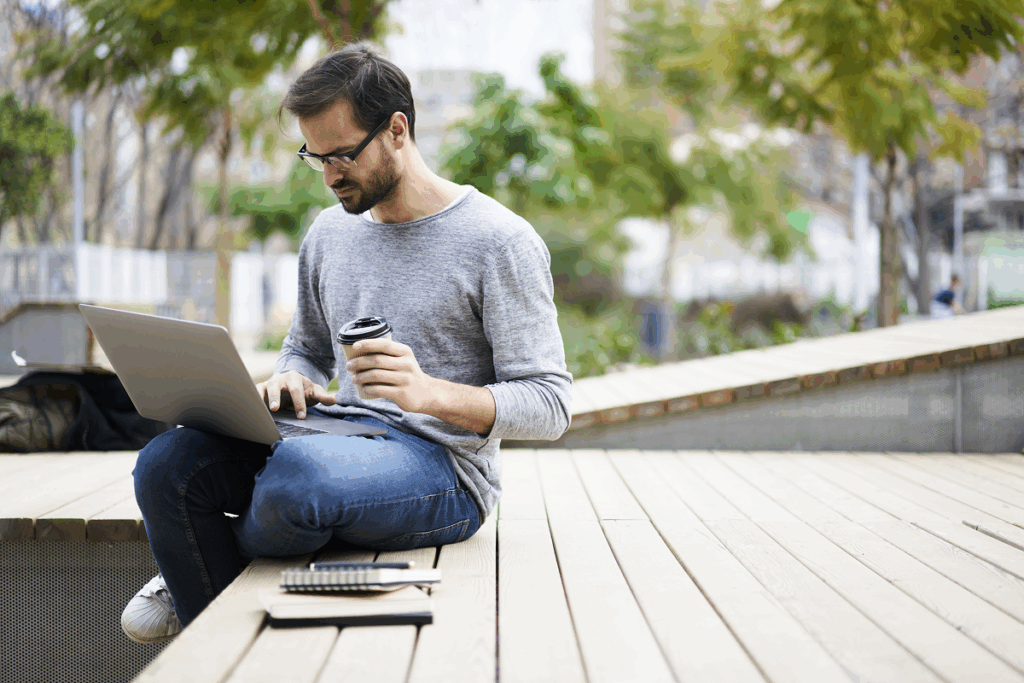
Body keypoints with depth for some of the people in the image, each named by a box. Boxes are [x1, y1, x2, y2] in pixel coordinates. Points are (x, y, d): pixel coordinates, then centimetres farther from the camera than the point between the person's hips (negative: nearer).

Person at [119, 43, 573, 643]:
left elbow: (551, 405, -9)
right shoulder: (330, 233, 14)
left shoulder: (501, 241, -7)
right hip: (338, 441, 6)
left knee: (298, 474, -36)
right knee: (167, 463, -21)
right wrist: (291, 382, 0)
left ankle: (201, 576, 0)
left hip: (446, 464, -5)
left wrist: (431, 393, -26)